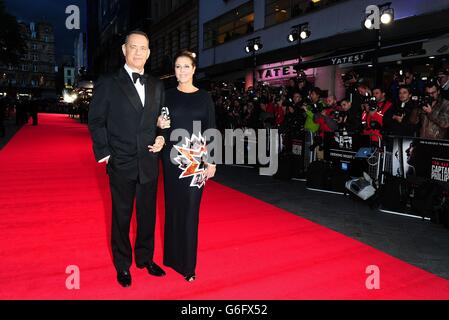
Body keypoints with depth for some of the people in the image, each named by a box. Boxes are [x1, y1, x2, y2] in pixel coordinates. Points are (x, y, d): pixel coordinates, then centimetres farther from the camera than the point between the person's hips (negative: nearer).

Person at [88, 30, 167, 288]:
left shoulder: (157, 86, 10)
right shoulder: (108, 83, -2)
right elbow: (96, 121, -2)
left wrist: (161, 138, -3)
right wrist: (104, 153, -9)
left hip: (149, 163, 4)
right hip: (121, 165, -3)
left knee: (148, 215, 15)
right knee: (122, 217, 11)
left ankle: (145, 258, 35)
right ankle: (123, 265, 30)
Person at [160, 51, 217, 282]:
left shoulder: (204, 97, 4)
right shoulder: (167, 95, 6)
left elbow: (211, 130, 2)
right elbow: (161, 126, 11)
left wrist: (211, 161, -3)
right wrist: (160, 125, -12)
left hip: (197, 160, -1)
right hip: (172, 158, 1)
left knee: (191, 209, 1)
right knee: (173, 206, 8)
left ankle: (188, 263, 12)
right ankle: (173, 256, 23)